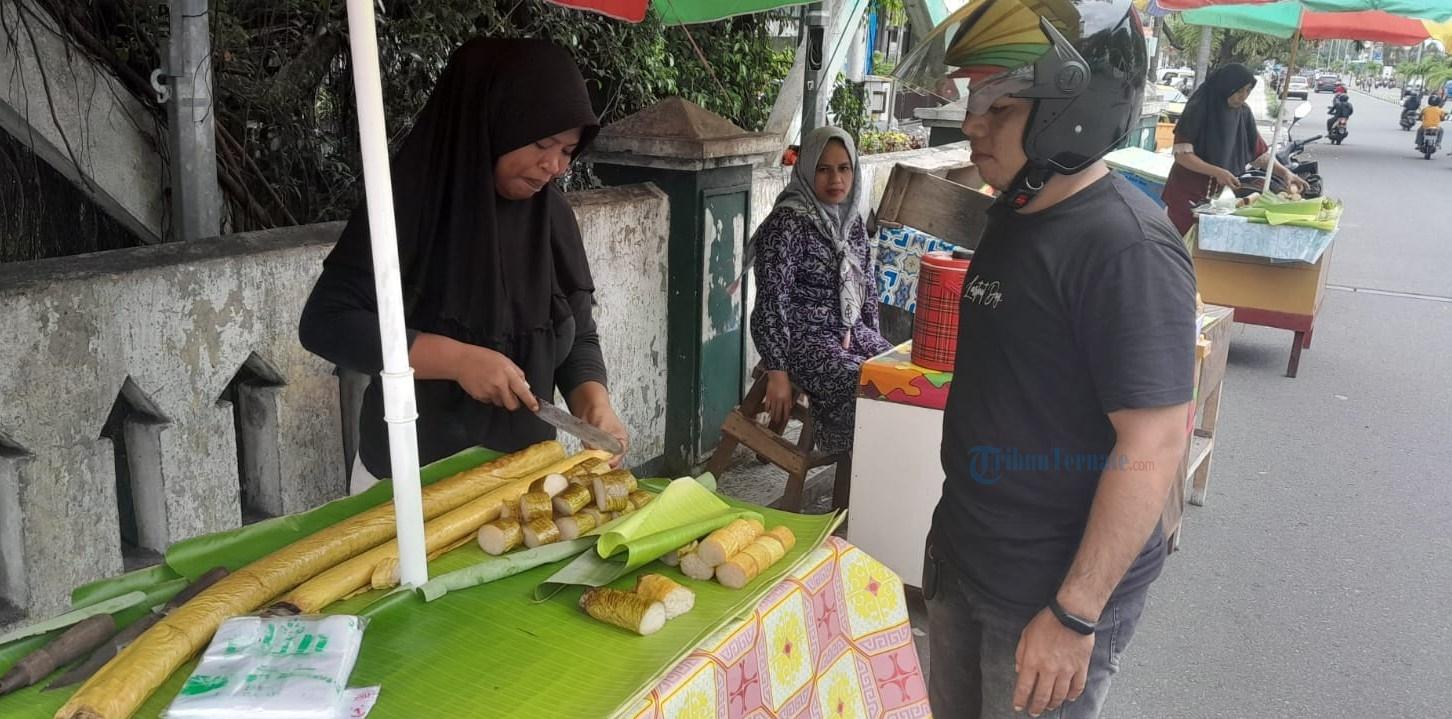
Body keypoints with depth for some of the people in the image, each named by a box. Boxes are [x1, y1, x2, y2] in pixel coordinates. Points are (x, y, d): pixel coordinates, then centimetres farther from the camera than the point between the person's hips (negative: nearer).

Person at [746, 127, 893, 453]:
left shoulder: (852, 220, 8)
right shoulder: (788, 222, -15)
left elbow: (867, 287, 18)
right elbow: (771, 300, -18)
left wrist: (873, 341, 14)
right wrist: (778, 372, -21)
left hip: (851, 332, 8)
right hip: (804, 340, -7)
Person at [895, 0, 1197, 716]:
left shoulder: (1126, 246, -23)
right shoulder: (1014, 212, 4)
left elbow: (1153, 446, -25)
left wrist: (1074, 614, -23)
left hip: (1053, 589, -8)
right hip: (964, 555, 8)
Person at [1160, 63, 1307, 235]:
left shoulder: (1243, 114, 5)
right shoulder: (1198, 110, -11)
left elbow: (1258, 152, 12)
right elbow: (1181, 154, -16)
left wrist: (1284, 172, -2)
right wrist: (1217, 172, -25)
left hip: (1218, 195, 5)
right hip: (1186, 194, -5)